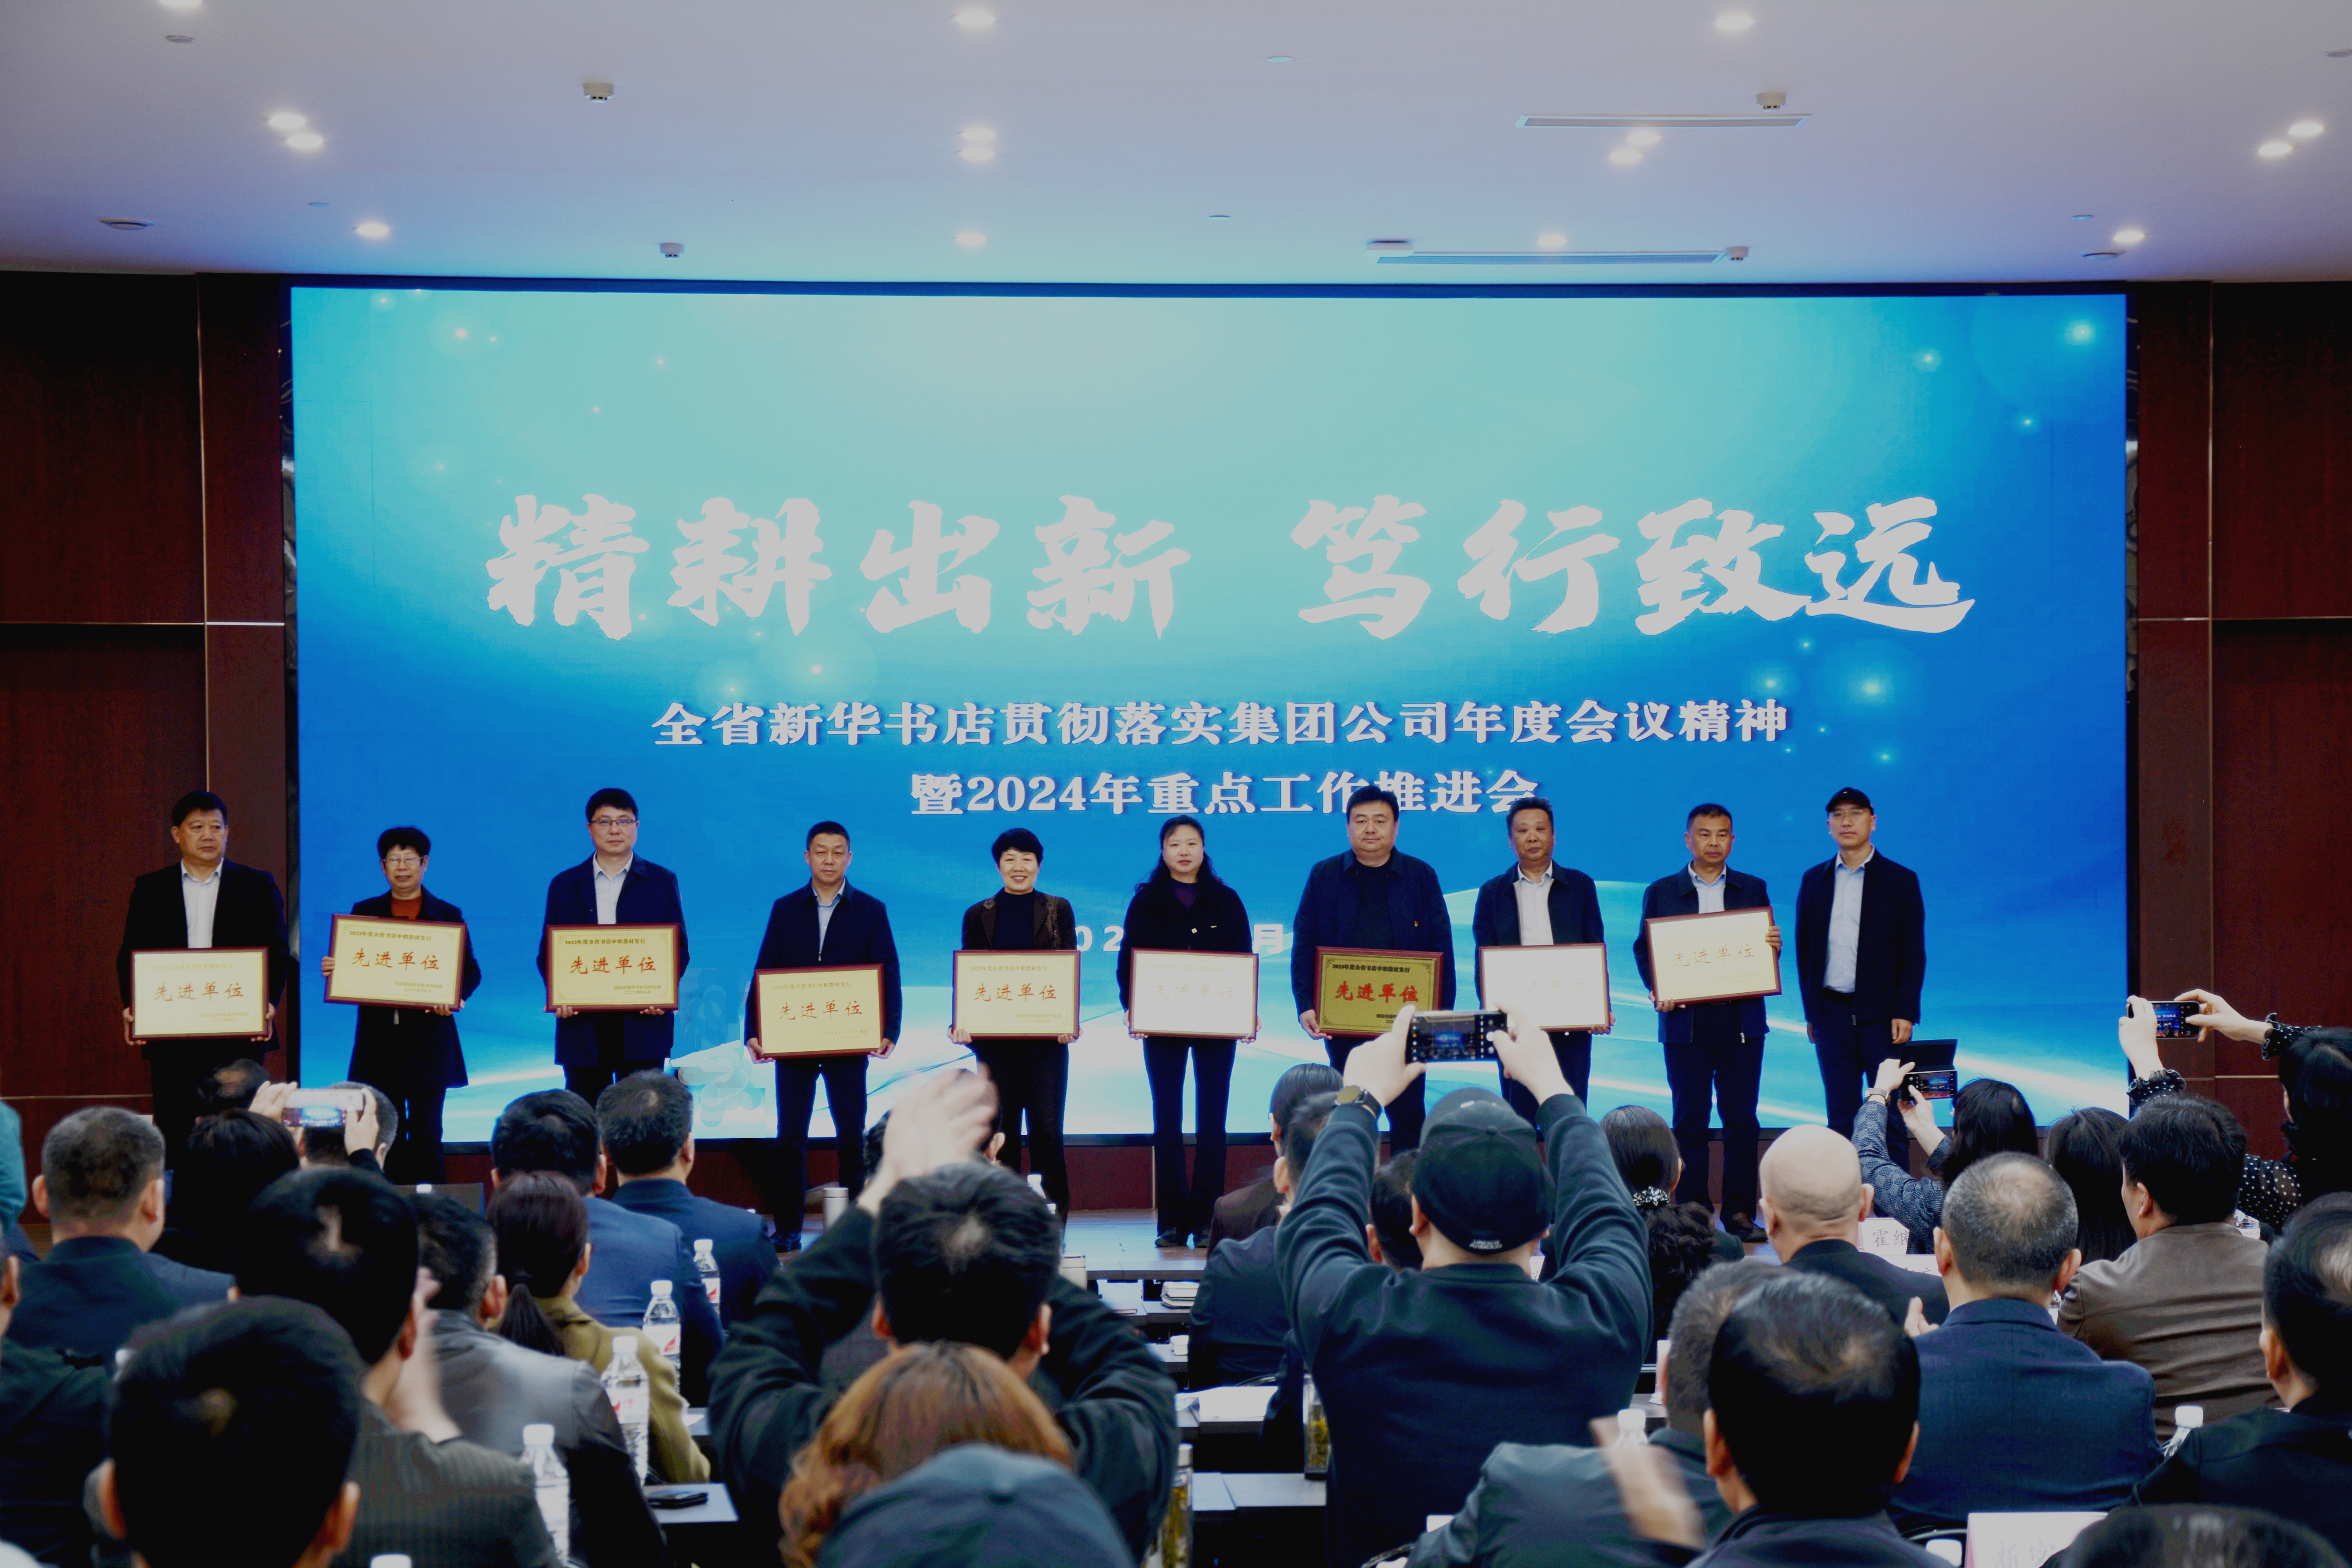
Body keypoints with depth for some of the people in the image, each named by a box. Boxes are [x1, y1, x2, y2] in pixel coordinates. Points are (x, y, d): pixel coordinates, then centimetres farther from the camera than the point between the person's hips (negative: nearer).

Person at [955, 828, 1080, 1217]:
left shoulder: (1059, 910, 9)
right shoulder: (978, 915, 10)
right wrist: (962, 1022, -9)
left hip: (1046, 1035, -1)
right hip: (994, 1036, 1)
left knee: (1046, 1129, -4)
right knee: (1001, 1129, 3)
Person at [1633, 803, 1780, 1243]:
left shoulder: (1754, 890, 11)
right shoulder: (1661, 893, 8)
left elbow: (1767, 951, 11)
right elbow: (1645, 950, 6)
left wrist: (1774, 945, -12)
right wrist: (1657, 989, -11)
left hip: (1742, 1020, 1)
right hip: (1685, 1021, -1)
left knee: (1741, 1120, 2)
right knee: (1689, 1121, 2)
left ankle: (1740, 1212, 9)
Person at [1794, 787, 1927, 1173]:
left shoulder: (1901, 880, 1)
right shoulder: (1814, 881, 10)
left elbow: (1914, 952, -1)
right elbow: (1804, 948, 12)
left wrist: (1905, 1013, -10)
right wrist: (1811, 1011, 6)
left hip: (1882, 1015, -3)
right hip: (1832, 1016, 3)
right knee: (1841, 1120, 5)